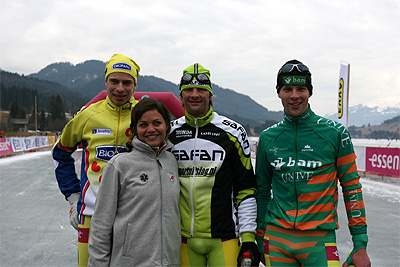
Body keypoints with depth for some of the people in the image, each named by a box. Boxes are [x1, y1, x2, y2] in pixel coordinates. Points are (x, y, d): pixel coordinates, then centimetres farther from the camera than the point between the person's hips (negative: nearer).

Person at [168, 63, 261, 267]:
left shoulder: (233, 132, -2)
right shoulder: (169, 133, 5)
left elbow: (246, 190, -1)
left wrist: (248, 237, -5)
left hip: (223, 237, -2)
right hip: (183, 238, 3)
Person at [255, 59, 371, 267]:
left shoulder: (335, 132, -3)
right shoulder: (267, 138, 4)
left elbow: (351, 187, 0)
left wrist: (360, 244, -3)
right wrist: (260, 238, 14)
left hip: (320, 239, -2)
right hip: (277, 238, 2)